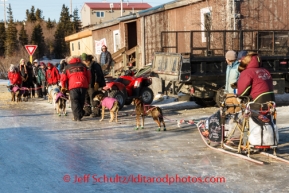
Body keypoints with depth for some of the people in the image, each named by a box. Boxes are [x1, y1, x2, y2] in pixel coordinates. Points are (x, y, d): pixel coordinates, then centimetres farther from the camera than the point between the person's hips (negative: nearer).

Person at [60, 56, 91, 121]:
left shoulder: (67, 67, 15)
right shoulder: (83, 65, 20)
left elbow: (63, 78, 10)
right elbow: (88, 75, 16)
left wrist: (64, 86, 25)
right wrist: (87, 83, 25)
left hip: (73, 86, -2)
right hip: (83, 85, 2)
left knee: (75, 102, 1)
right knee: (81, 101, 13)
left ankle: (77, 116, -8)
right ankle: (80, 115, 16)